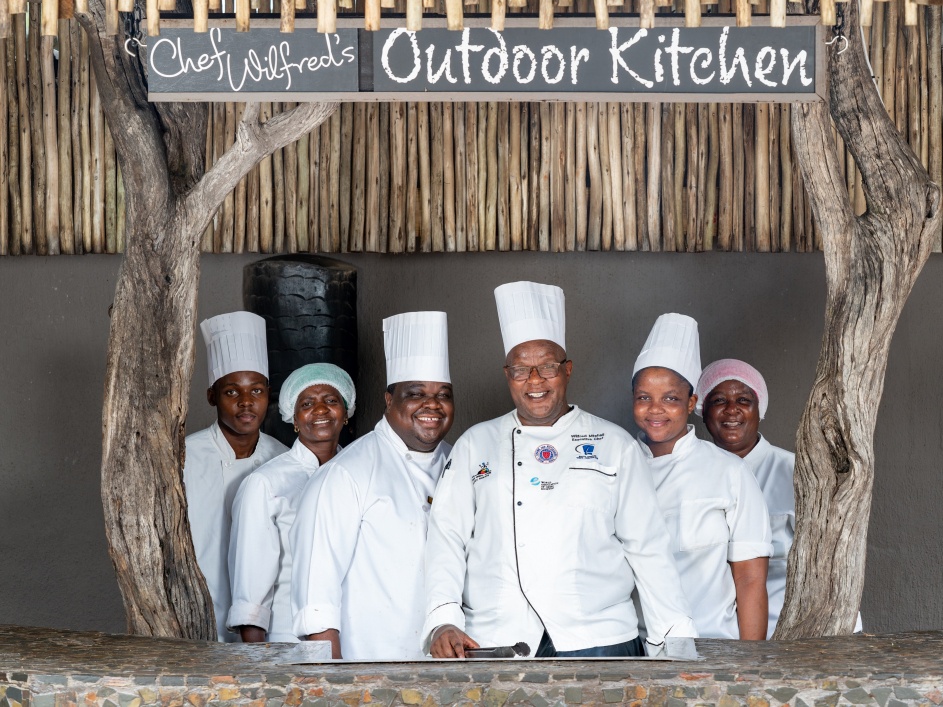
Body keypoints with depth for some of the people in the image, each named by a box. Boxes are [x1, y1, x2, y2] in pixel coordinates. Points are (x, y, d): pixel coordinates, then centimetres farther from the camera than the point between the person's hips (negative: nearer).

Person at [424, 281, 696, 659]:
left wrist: (678, 637, 4)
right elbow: (446, 538, 8)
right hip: (495, 643, 0)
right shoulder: (475, 445, 14)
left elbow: (647, 546, 11)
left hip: (597, 642, 0)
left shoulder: (616, 445, 12)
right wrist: (442, 622, -7)